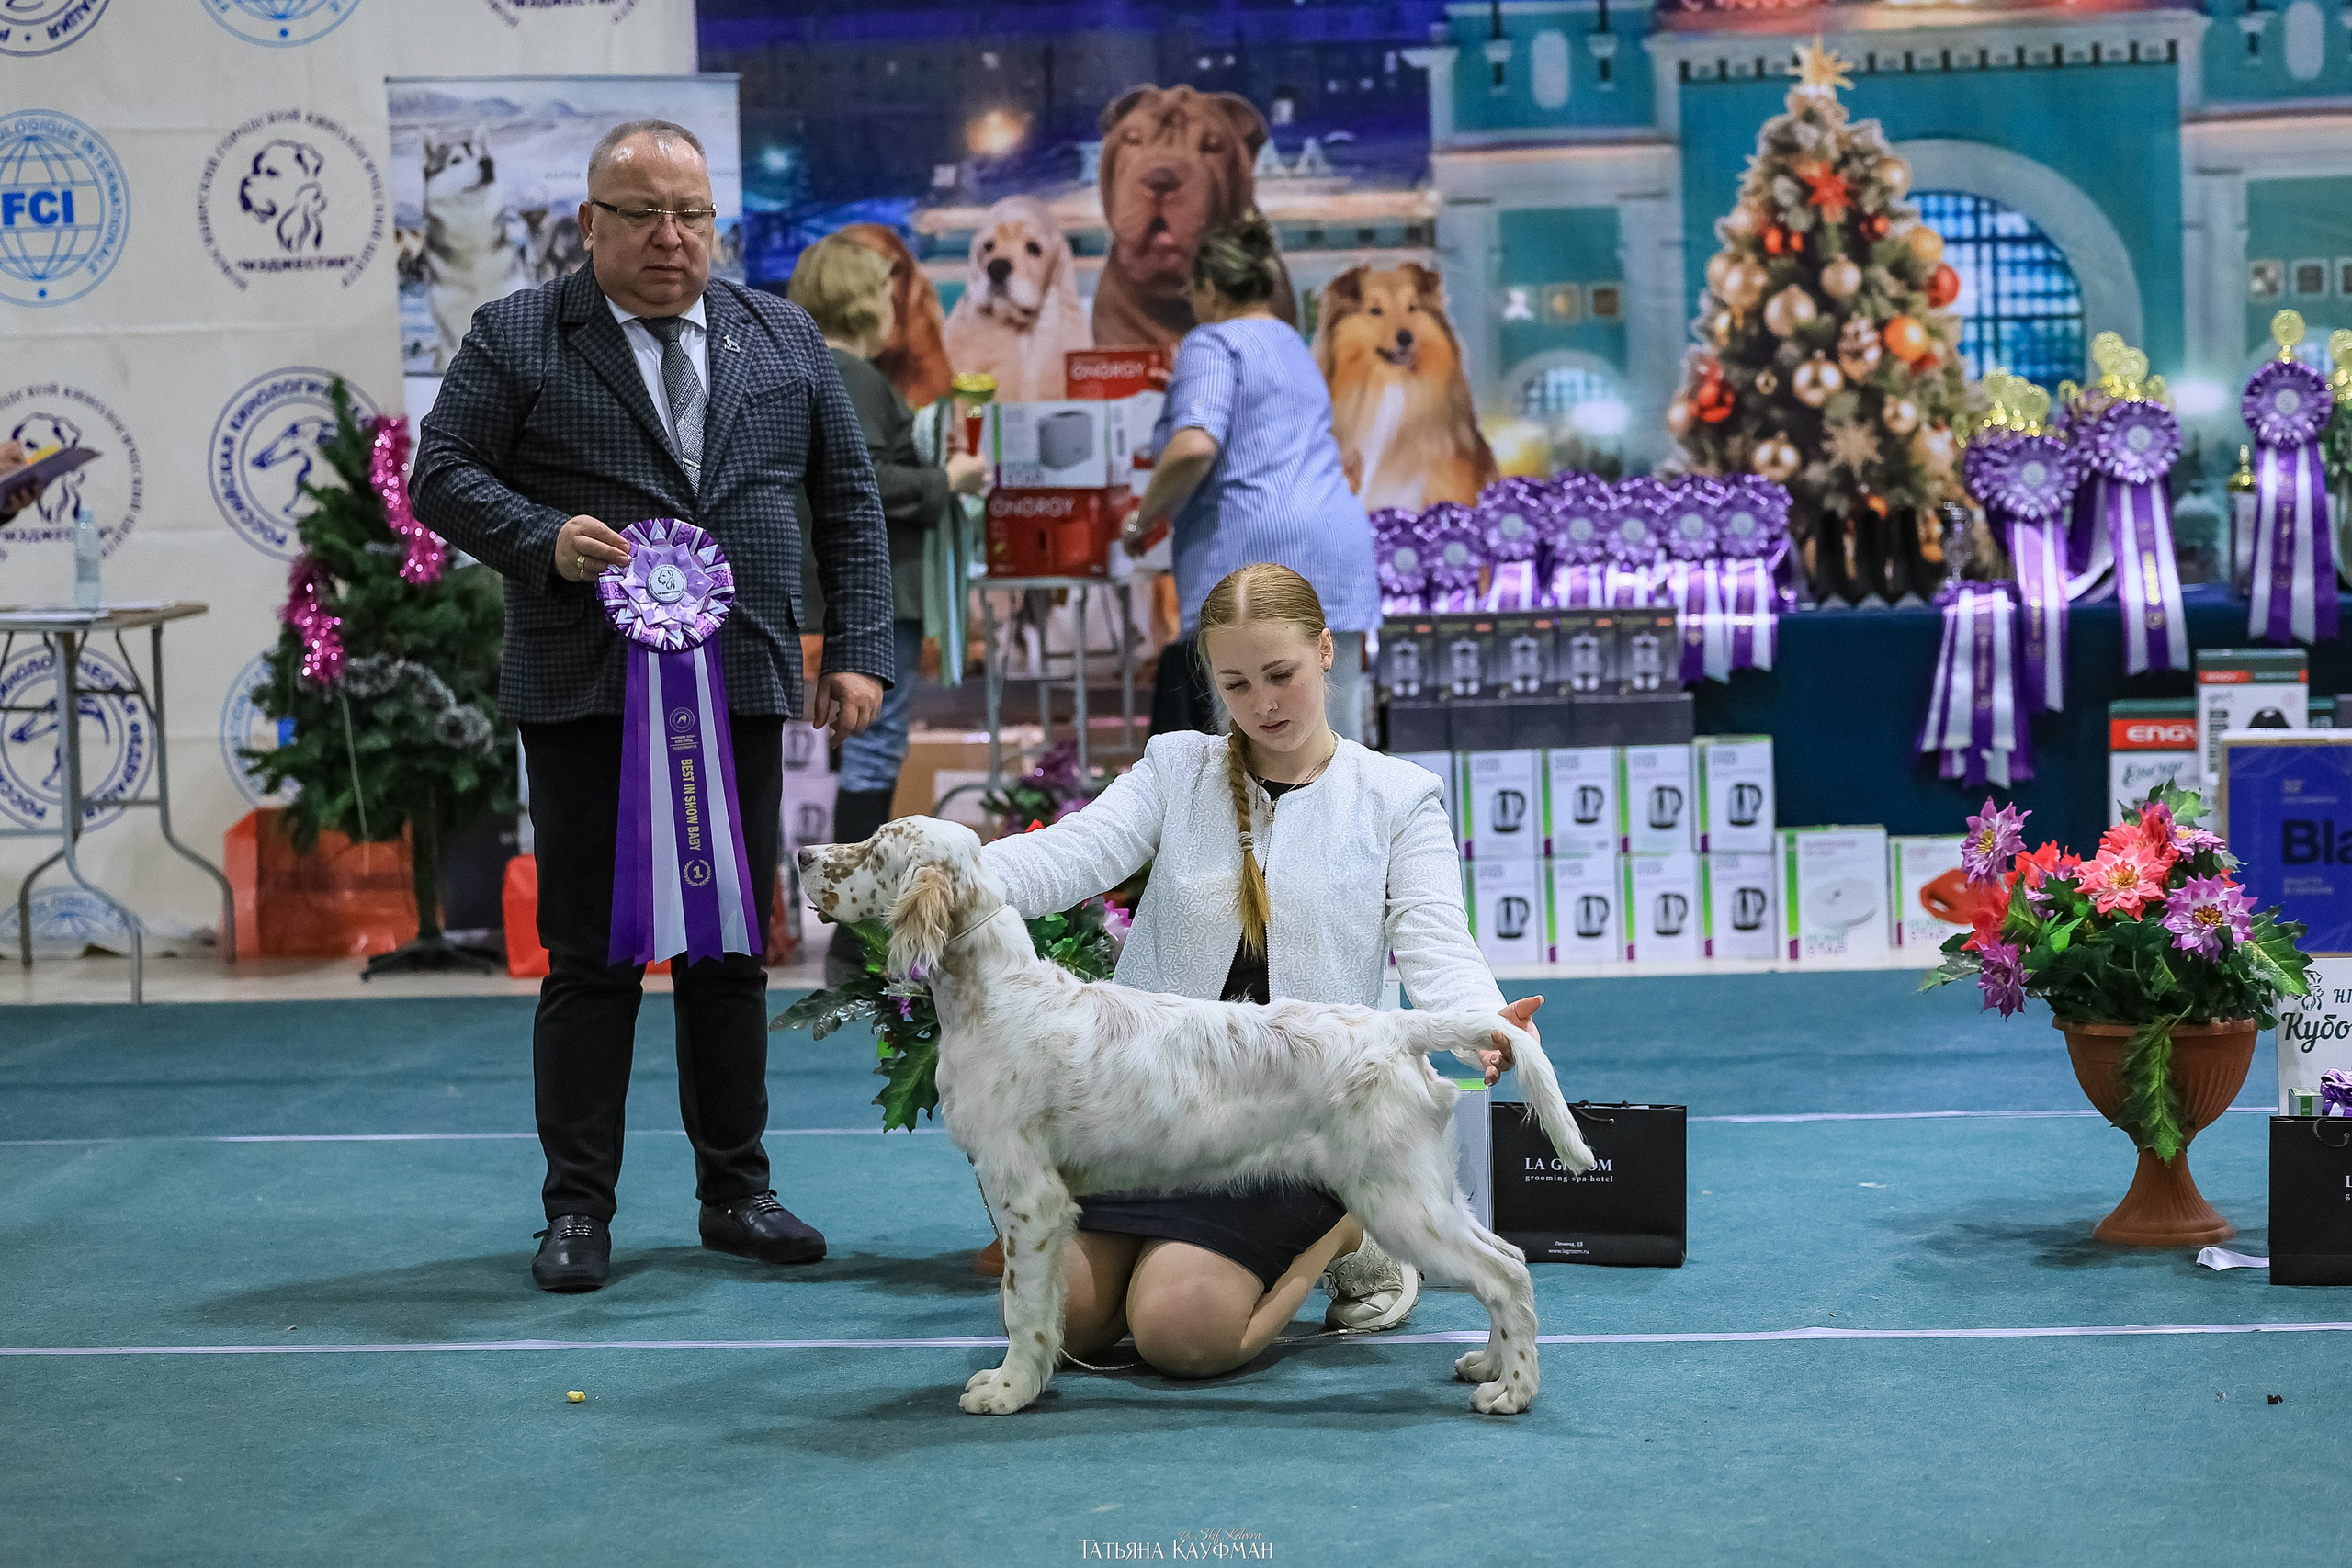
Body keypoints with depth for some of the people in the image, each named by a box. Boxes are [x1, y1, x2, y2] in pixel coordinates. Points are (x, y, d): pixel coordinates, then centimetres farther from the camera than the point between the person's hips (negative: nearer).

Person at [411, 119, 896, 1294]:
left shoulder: (783, 340, 12)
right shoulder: (515, 339, 3)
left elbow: (850, 500, 13)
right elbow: (441, 476, -1)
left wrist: (859, 652, 4)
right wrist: (543, 538, -19)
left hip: (742, 691, 3)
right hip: (585, 698, -3)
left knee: (733, 952, 8)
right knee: (590, 956, 1)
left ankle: (735, 1194, 19)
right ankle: (578, 1209, 9)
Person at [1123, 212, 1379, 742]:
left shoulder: (1214, 344, -1)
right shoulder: (1294, 346, 26)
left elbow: (1194, 447, -18)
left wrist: (1145, 518, -4)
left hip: (1256, 549, -8)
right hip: (1338, 553, 8)